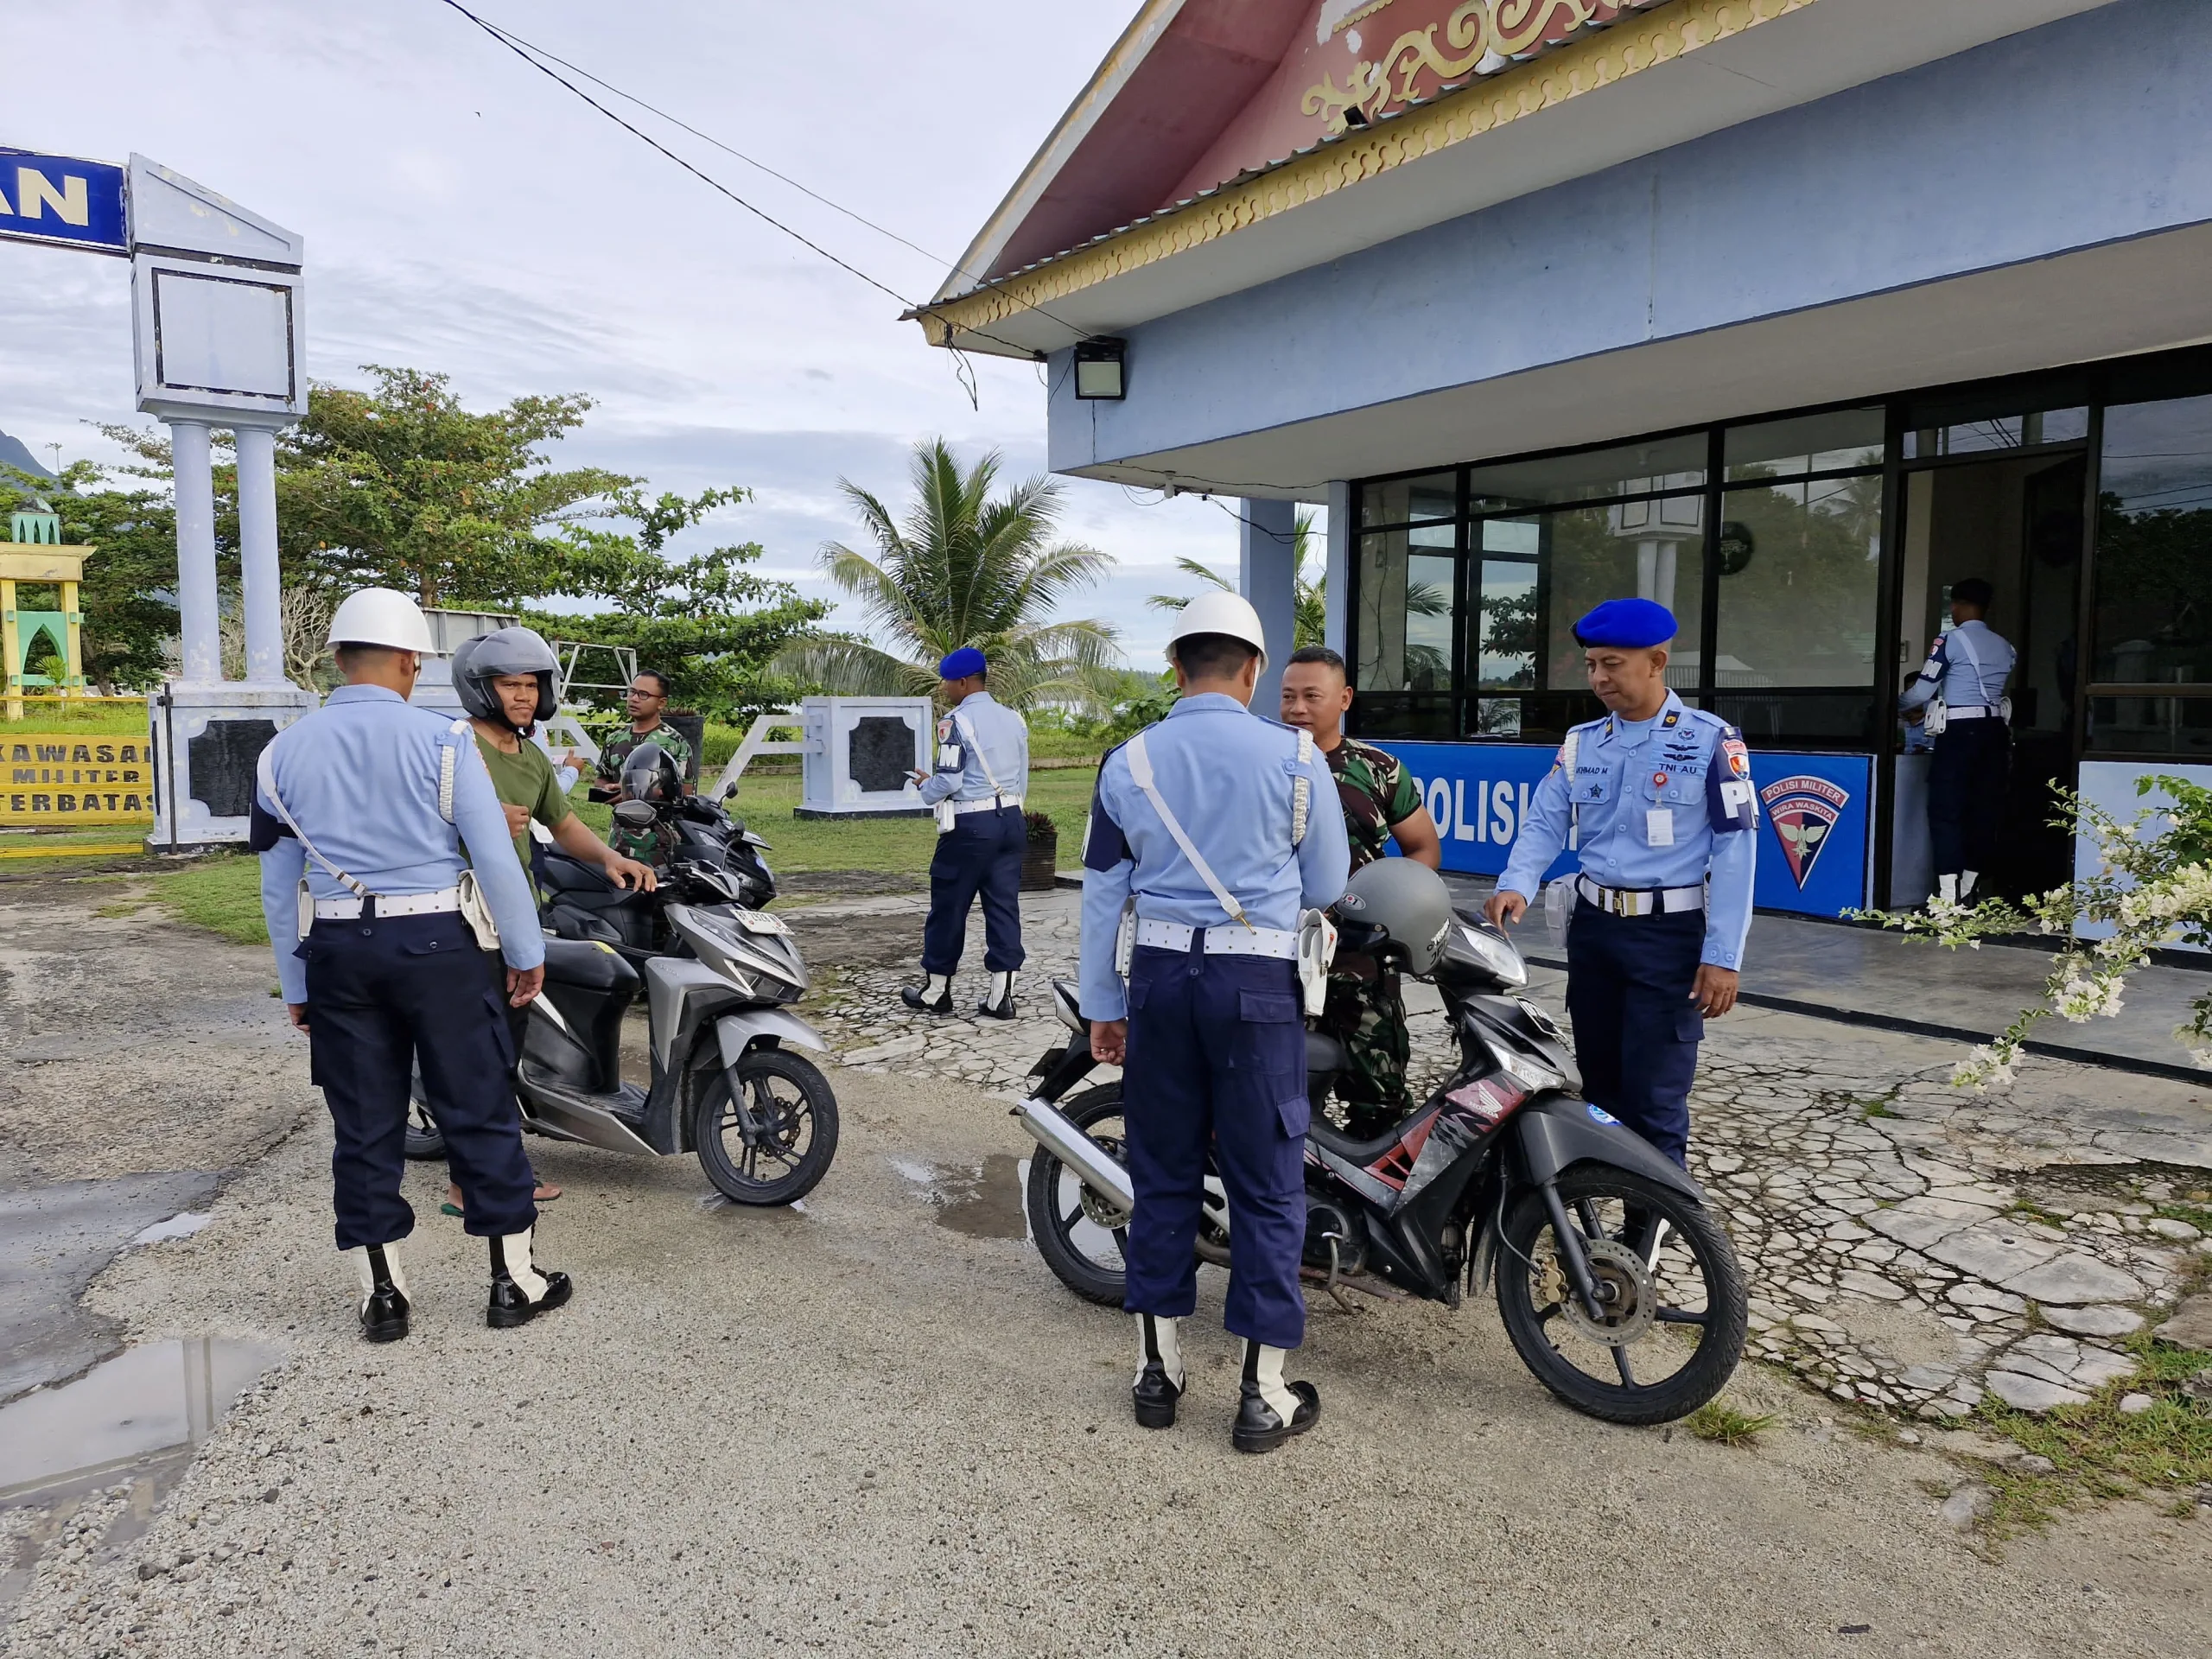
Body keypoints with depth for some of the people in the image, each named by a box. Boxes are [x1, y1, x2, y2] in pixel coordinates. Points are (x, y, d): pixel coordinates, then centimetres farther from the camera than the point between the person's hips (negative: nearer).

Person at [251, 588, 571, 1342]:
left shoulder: (283, 752, 5)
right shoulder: (441, 739, -8)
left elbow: (278, 884, 10)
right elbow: (496, 857, -8)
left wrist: (295, 985, 18)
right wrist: (526, 953, 2)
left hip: (336, 951, 4)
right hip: (432, 942, -3)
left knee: (364, 1125, 11)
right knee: (479, 1112, 6)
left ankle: (382, 1294, 19)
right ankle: (515, 1280, 14)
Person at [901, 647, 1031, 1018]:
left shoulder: (957, 720, -11)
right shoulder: (1014, 719, 11)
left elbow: (949, 780, -15)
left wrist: (925, 786, 5)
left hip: (970, 824, -6)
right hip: (1011, 819, 7)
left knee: (949, 906, 6)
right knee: (1004, 906, 6)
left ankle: (935, 991, 17)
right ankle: (1001, 996, 6)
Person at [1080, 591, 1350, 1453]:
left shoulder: (1128, 761, 2)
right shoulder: (1295, 756, -4)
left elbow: (1103, 895, 6)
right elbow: (1326, 888, 4)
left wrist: (1101, 1006, 15)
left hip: (1160, 977, 3)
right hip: (1258, 984, -3)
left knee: (1163, 1175, 13)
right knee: (1267, 1186, 6)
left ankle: (1156, 1370, 23)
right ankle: (1263, 1396, 13)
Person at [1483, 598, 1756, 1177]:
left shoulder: (1711, 740, -6)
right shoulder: (1581, 742, 9)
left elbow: (1735, 849, -9)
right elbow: (1544, 823, 4)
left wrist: (1722, 956, -14)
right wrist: (1516, 886, -18)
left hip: (1671, 933, -5)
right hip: (1593, 927, 5)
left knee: (1653, 1098, -7)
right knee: (1598, 1084, 15)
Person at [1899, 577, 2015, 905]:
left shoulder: (1951, 640, -5)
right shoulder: (2004, 646, 15)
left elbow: (1923, 689, -4)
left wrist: (1902, 708, 18)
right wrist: (1929, 711, 29)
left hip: (1960, 730, -6)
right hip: (1994, 729, 6)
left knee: (1946, 809, -4)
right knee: (1984, 809, 9)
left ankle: (1949, 895, -11)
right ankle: (1968, 891, 14)